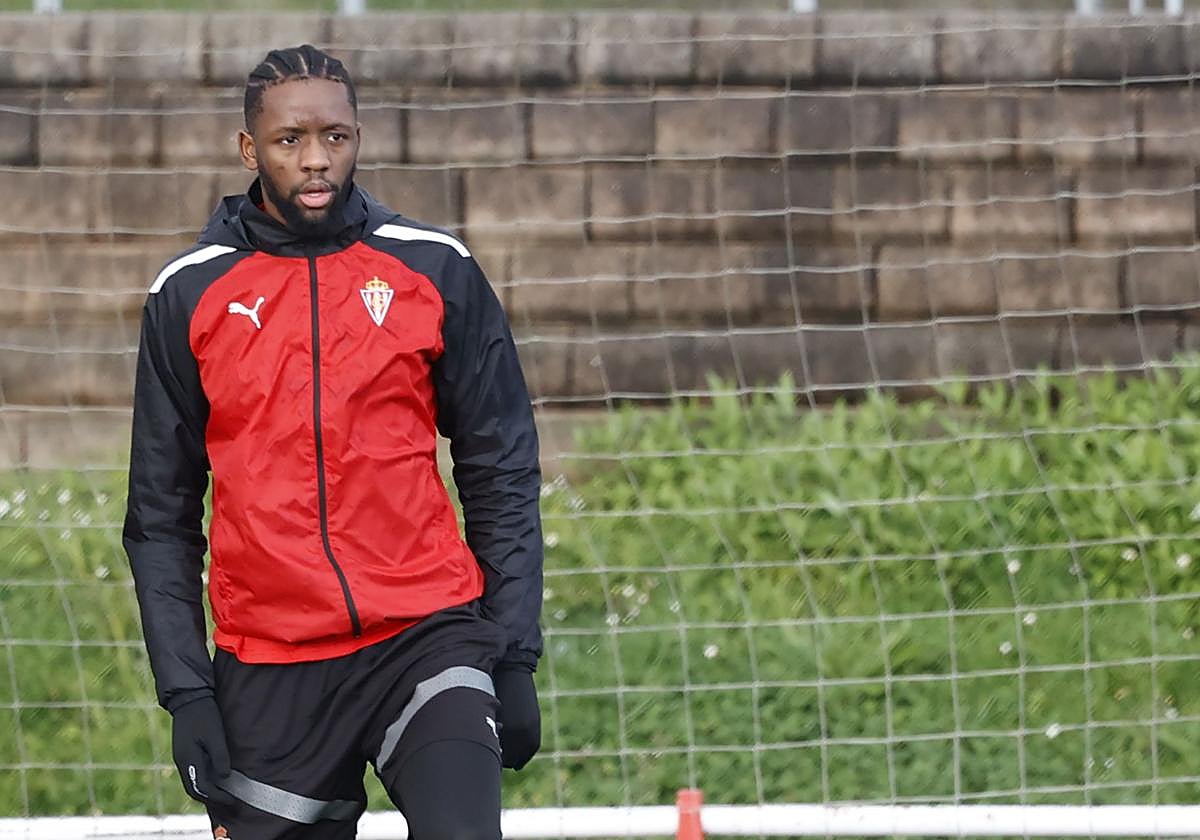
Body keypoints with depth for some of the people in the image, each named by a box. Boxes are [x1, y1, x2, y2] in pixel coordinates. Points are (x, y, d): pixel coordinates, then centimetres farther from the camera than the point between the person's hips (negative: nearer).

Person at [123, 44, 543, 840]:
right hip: (269, 675, 1)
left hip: (427, 636, -1)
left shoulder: (437, 271, 3)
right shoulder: (189, 296, 4)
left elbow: (502, 474, 7)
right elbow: (160, 513, 8)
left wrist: (515, 656, 1)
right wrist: (185, 689, 0)